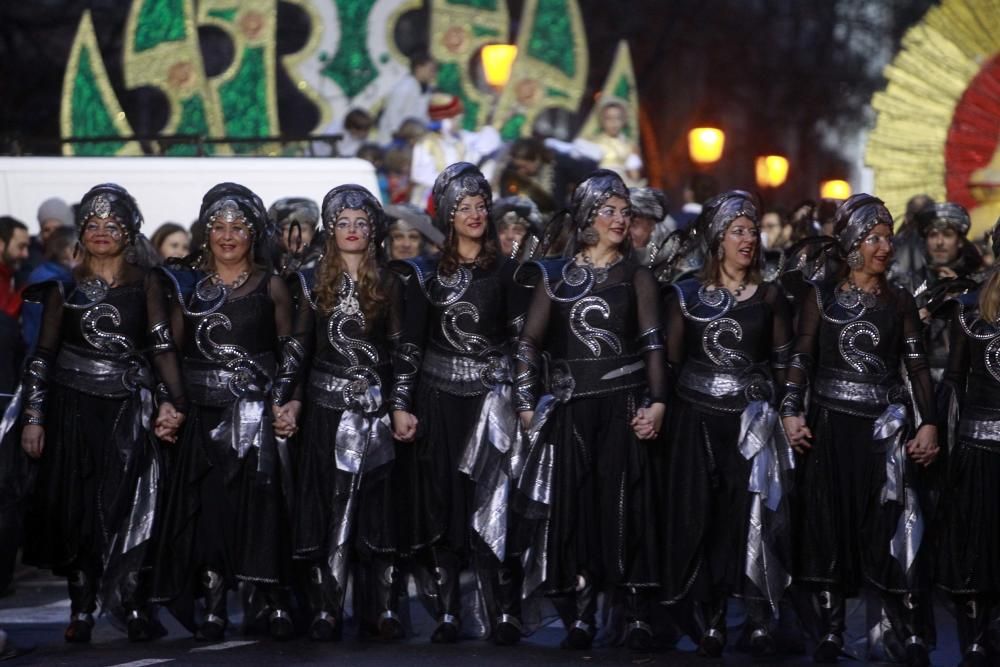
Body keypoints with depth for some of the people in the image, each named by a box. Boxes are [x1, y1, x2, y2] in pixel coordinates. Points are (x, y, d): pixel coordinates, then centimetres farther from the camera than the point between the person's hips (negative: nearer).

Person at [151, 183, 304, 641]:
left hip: (256, 409, -2)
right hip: (203, 410, 2)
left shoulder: (270, 285, 4)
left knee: (260, 500, -8)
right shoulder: (188, 283, 8)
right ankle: (213, 602, 4)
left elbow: (291, 348, 5)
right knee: (207, 503, -1)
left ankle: (272, 601, -3)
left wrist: (289, 400, -8)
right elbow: (173, 350, 10)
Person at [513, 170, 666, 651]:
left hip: (623, 404, -1)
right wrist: (527, 404, 0)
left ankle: (638, 617, -1)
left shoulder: (636, 277, 9)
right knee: (572, 506, -1)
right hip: (569, 407, 1)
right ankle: (580, 616, 4)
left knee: (625, 506, -5)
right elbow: (529, 343, 9)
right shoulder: (556, 276, 10)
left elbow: (653, 343, 1)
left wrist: (656, 402, -11)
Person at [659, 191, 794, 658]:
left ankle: (759, 621, 0)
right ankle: (710, 619, 6)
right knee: (701, 516, -1)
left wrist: (781, 411, -1)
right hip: (697, 418, 0)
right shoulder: (686, 295, 5)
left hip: (752, 420, 0)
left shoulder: (769, 297, 8)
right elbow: (670, 361, 7)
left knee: (754, 516, -5)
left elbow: (783, 362, 9)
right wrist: (662, 409, 0)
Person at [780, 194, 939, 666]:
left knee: (895, 529, -7)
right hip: (830, 426, 0)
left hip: (886, 428, 0)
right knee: (829, 525, 2)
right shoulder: (822, 296, 5)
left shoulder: (899, 301, 9)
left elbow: (917, 366, 6)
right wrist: (791, 411, -10)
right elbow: (802, 358, 2)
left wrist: (928, 423, -4)